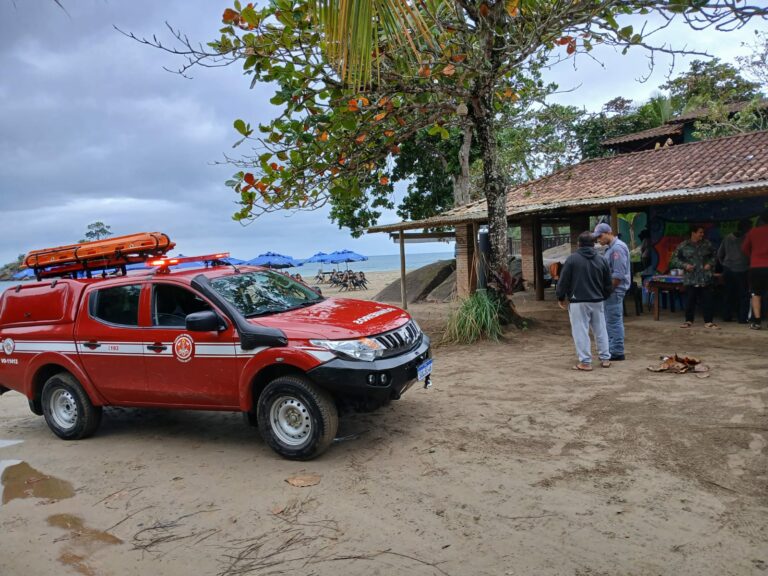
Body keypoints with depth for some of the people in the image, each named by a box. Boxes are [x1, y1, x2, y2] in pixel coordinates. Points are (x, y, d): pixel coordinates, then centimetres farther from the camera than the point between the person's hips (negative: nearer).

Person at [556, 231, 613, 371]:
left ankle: (585, 362, -1)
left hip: (578, 302, -5)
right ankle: (605, 358, 22)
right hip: (597, 301, 5)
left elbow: (563, 281, -7)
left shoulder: (572, 259, -8)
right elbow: (608, 284, 11)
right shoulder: (601, 260, 6)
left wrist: (561, 297, 6)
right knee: (600, 330, 15)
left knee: (580, 331, -1)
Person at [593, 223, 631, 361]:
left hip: (615, 290, -10)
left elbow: (618, 275, -21)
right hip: (611, 289, 10)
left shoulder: (617, 248, -16)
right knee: (611, 321, 14)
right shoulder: (611, 247, 15)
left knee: (614, 321, -4)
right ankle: (612, 348, 22)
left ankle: (617, 352, 2)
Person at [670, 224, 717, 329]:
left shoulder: (707, 244, 8)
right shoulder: (683, 246, 1)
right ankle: (689, 321, 16)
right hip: (690, 279, -2)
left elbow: (713, 256, 19)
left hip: (706, 278, 2)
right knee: (690, 300, 3)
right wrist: (684, 265, -10)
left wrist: (710, 263, 0)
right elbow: (674, 260, 4)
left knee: (707, 300, 1)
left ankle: (708, 321, 9)